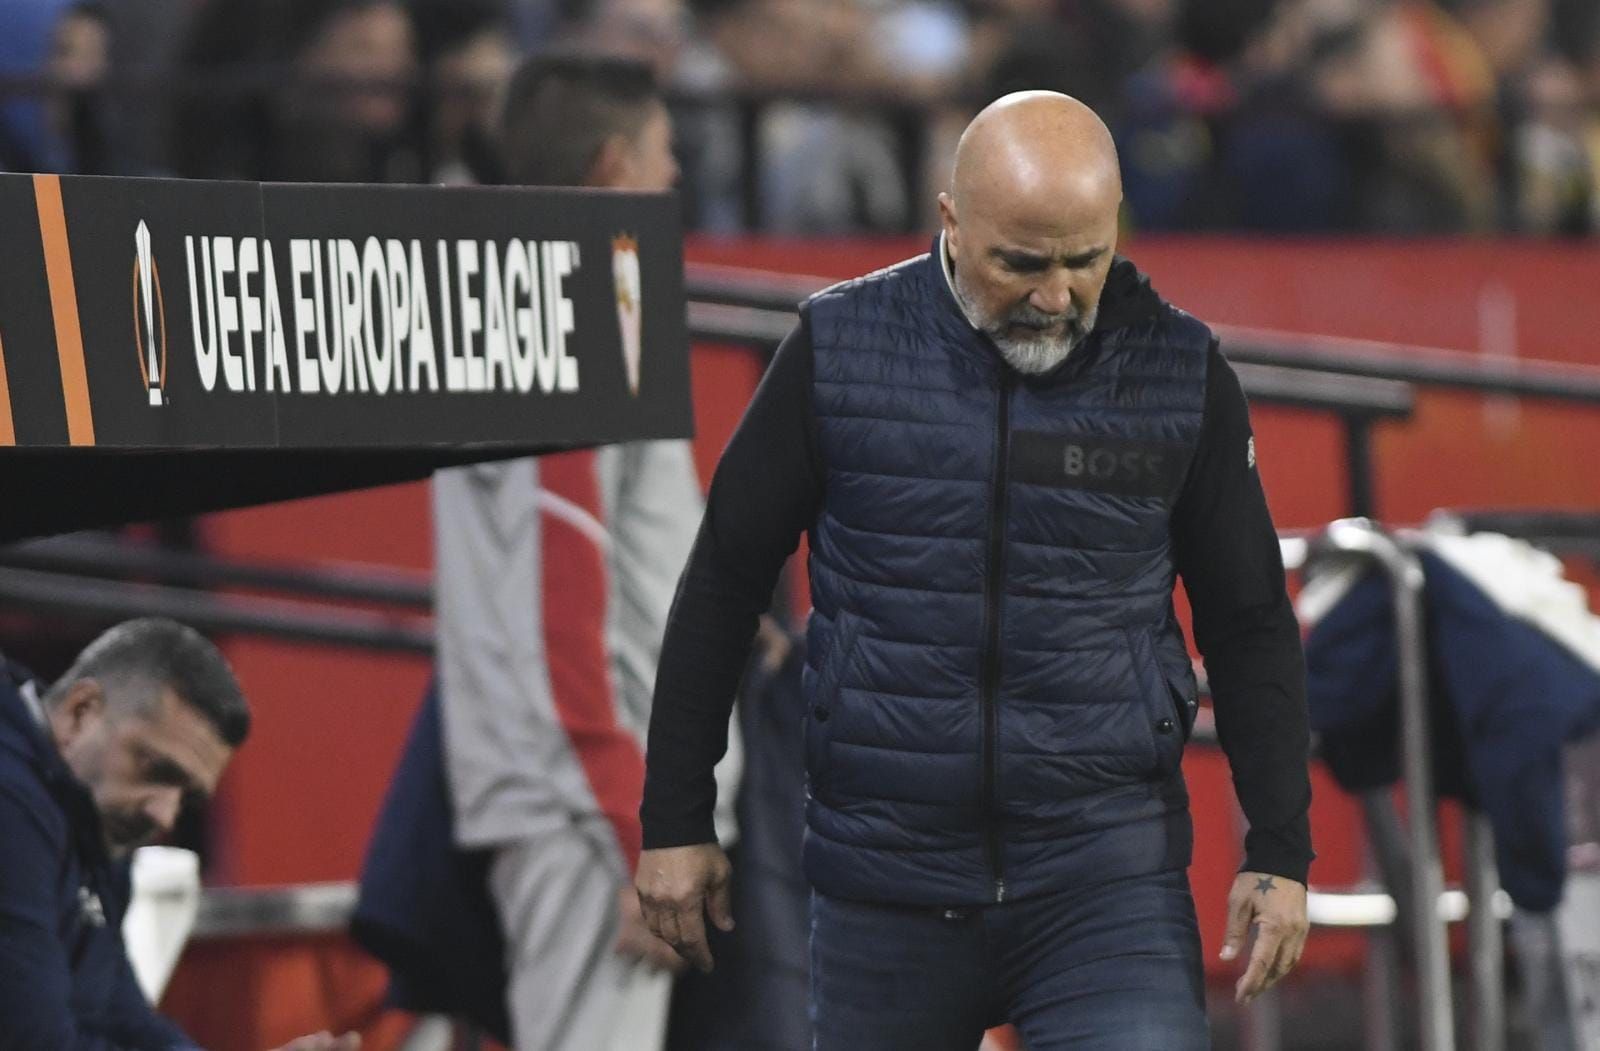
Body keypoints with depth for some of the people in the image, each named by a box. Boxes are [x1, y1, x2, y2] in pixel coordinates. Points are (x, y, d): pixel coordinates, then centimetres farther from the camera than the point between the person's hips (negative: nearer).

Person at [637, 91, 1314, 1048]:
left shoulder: (1180, 372, 0)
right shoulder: (839, 350, -2)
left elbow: (1249, 623, 8)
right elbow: (724, 583, 5)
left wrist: (1281, 852, 2)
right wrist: (676, 821, 5)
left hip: (1106, 872, -1)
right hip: (884, 884, 1)